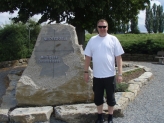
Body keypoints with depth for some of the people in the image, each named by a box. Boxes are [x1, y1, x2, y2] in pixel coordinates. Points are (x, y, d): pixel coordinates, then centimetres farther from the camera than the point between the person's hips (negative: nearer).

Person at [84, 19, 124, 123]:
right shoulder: (92, 40, 3)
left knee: (110, 97, 11)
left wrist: (120, 73, -8)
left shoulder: (113, 39, -3)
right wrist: (86, 72, 4)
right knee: (98, 98, 13)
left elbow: (118, 57, -4)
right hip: (97, 76, 2)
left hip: (110, 75, -2)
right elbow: (88, 57, 6)